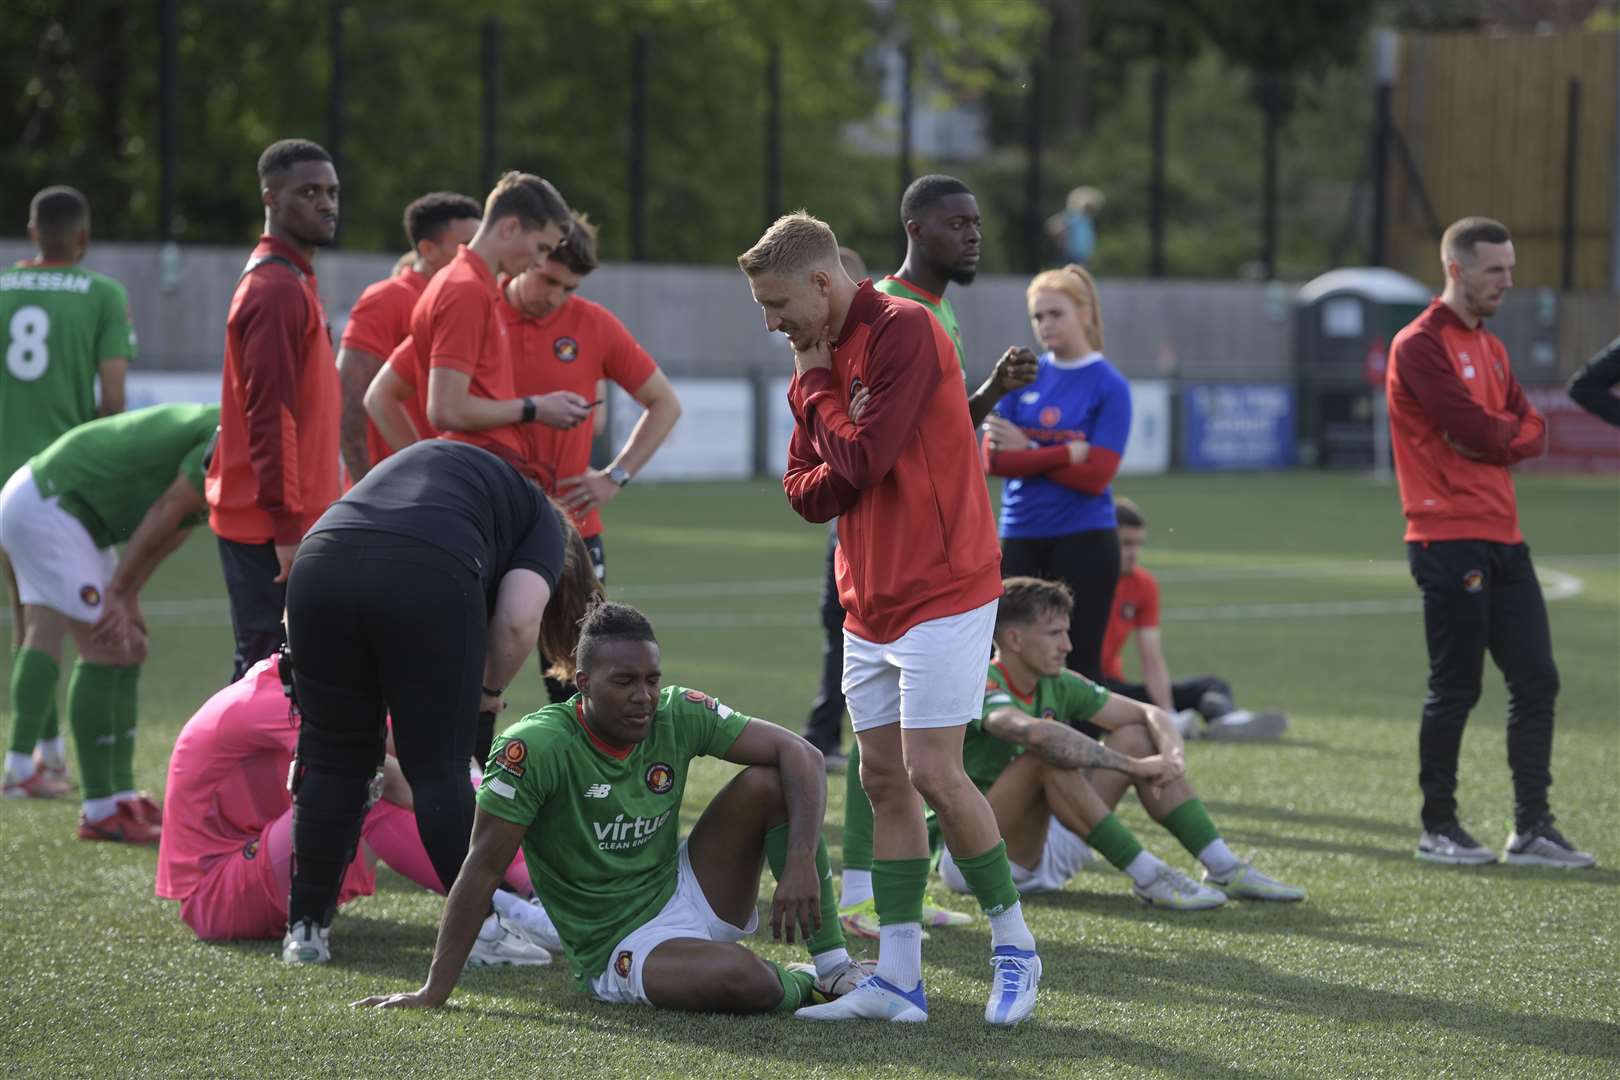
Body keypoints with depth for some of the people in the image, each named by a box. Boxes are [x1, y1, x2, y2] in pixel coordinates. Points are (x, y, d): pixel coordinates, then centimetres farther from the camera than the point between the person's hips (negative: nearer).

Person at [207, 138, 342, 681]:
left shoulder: (293, 282, 17)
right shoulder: (277, 289, -15)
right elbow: (270, 416, -21)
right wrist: (288, 526, -22)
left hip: (282, 524, 10)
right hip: (272, 530, -10)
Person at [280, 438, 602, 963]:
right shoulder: (542, 522, 24)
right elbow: (518, 619, 3)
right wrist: (489, 692, 22)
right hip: (429, 579, -4)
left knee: (331, 761, 18)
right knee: (440, 769, 9)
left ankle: (306, 930, 23)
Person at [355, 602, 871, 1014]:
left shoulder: (679, 715, -7)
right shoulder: (535, 747, -20)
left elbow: (799, 753, -8)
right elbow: (482, 868, -19)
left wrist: (801, 864, -23)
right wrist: (434, 993, -19)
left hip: (685, 892, 6)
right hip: (619, 949, -5)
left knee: (768, 781, -15)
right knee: (747, 981, -34)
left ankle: (833, 963, -8)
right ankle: (800, 985, 3)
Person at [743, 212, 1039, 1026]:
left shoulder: (903, 332, -13)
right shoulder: (819, 358, 13)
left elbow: (861, 461, -19)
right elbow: (804, 492, 12)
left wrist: (817, 387, -6)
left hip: (942, 590, -9)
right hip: (870, 603, 9)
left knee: (932, 772, -11)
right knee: (883, 779, 5)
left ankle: (1014, 947, 4)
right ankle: (899, 978, 6)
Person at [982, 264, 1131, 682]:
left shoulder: (1110, 387, -3)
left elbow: (1094, 476, -12)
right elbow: (994, 459, -2)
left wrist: (1026, 452, -7)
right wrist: (1066, 453, -10)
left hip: (1085, 541, -4)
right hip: (1020, 537, 4)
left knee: (1079, 664, -1)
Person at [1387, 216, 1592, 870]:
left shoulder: (1490, 347, 19)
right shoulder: (1420, 346, -9)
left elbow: (1532, 431, 11)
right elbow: (1476, 429, -19)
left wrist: (1495, 436, -7)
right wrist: (1510, 428, 0)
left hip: (1502, 539, 8)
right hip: (1450, 540, -8)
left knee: (1536, 680, 5)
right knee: (1455, 688, -3)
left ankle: (1532, 829, 9)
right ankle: (1438, 829, 7)